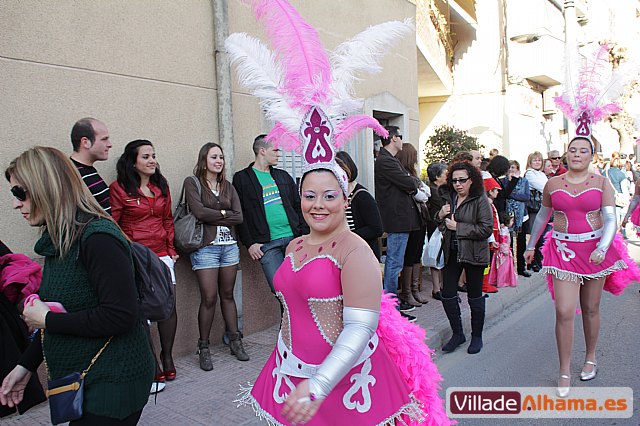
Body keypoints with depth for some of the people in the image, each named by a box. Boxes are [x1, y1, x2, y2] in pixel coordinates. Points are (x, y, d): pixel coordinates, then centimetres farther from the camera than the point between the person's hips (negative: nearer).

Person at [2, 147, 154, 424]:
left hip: (114, 382, -8)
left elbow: (120, 316, -27)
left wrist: (46, 319, -17)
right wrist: (25, 366, 13)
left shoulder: (98, 239, -21)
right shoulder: (58, 240, 7)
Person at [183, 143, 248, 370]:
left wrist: (213, 216, -8)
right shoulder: (192, 182, 0)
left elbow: (239, 217, 2)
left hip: (229, 245, 4)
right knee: (209, 298, -4)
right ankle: (204, 348, 9)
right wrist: (224, 214, -3)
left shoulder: (227, 186, 13)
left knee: (227, 295, 11)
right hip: (205, 247, -4)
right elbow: (199, 212, -15)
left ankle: (235, 341, 19)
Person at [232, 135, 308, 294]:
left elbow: (298, 207, 17)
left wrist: (305, 235, 6)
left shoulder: (283, 176, 18)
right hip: (267, 244, -4)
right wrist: (249, 243, -7)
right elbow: (239, 214, 0)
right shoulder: (241, 178, 4)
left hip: (293, 238, 4)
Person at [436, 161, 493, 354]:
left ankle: (477, 336, 27)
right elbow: (440, 226, 18)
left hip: (473, 254, -5)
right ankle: (457, 334, 24)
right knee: (447, 295, 5)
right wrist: (440, 215, -5)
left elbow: (487, 228, -19)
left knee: (475, 297, 9)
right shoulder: (448, 197, 6)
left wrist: (458, 227, -18)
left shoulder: (480, 200, -11)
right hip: (451, 253, 5)